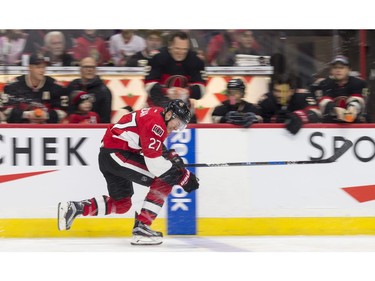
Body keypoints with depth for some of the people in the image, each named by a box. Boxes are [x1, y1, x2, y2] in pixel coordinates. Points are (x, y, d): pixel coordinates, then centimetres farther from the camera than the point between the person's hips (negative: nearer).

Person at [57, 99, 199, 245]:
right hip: (117, 154, -11)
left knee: (122, 204, 21)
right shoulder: (155, 122, -17)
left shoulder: (157, 114, 15)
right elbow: (154, 160, -23)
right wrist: (183, 177, -20)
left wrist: (172, 156, 10)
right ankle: (141, 228, -11)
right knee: (164, 181, -12)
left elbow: (155, 149, 27)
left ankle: (73, 208, 18)